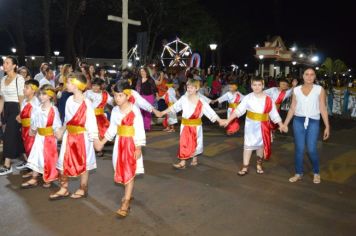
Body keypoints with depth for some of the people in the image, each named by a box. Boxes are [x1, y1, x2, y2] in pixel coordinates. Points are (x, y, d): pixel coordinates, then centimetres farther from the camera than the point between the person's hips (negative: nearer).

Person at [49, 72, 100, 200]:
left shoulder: (86, 102, -15)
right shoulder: (69, 100, 3)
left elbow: (91, 121, -14)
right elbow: (67, 119, 14)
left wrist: (95, 137, -19)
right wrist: (61, 131, 19)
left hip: (82, 137, -6)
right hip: (69, 136, 6)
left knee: (83, 163, 9)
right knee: (63, 162, 8)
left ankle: (83, 189, 25)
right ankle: (64, 189, 23)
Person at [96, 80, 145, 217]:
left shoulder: (134, 110, -14)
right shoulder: (115, 110, 4)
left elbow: (139, 130, -13)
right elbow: (112, 129, 13)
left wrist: (138, 148, -16)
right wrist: (102, 142, 12)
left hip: (131, 143, -6)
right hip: (119, 143, 6)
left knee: (129, 172, -2)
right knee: (123, 171, 15)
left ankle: (125, 203, 2)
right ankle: (128, 194, 35)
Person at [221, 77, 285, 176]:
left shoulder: (268, 99, -6)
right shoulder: (248, 98, -8)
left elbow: (274, 113, 1)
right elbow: (239, 110, -10)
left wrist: (280, 124, -3)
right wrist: (228, 120, -16)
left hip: (263, 126, 1)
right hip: (251, 125, -1)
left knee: (261, 145, 15)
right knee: (248, 145, 2)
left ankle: (259, 164, 39)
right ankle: (245, 167, 12)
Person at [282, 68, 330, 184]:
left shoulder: (319, 89, 0)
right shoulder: (296, 90, 4)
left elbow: (323, 109, 0)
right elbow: (292, 108, 8)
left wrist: (327, 126, -3)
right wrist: (285, 123, 6)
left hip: (313, 122, -2)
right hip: (298, 121, 2)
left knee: (312, 149, -3)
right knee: (299, 149, 4)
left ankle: (316, 173, 22)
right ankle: (299, 173, 21)